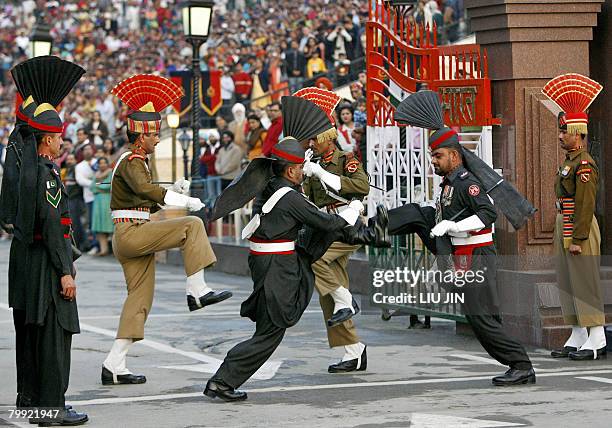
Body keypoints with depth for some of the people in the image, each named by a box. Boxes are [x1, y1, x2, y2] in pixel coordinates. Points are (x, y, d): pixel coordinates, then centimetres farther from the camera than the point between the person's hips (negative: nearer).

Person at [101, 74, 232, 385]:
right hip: (131, 234, -10)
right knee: (191, 226, -18)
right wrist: (183, 200, -37)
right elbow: (143, 189, -33)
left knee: (140, 298, 9)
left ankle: (114, 365, 8)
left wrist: (173, 191, 11)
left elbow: (146, 202, 27)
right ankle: (197, 290, -21)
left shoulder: (134, 160, 21)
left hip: (133, 237, 10)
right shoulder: (132, 161, -12)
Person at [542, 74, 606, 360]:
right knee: (567, 285, 10)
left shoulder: (584, 164, -14)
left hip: (579, 230, -10)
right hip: (565, 229, 10)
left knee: (585, 284, -8)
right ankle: (578, 339, 15)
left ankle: (597, 341, -6)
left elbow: (586, 203, -19)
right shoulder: (568, 162, 16)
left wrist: (578, 239, -22)